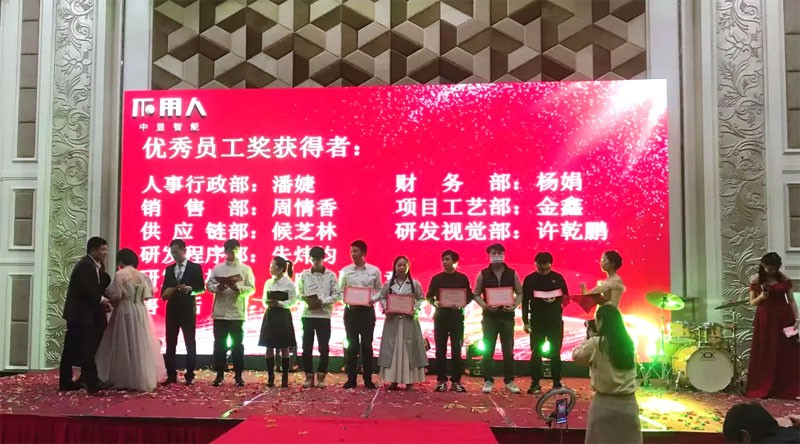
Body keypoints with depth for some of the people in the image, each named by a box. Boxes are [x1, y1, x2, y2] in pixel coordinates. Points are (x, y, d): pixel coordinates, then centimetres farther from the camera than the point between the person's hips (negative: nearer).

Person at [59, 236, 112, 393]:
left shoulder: (93, 265, 15)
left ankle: (66, 382, 17)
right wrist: (101, 300, -10)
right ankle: (92, 383, -10)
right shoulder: (85, 265, -16)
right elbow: (86, 290, -23)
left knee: (72, 350, 12)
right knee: (87, 348, -10)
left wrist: (101, 270, 0)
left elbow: (99, 287, 13)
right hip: (81, 314, -10)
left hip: (81, 313, 10)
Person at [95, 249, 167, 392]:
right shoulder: (141, 275, 6)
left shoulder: (120, 274, -10)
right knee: (141, 345, 10)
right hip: (140, 312, 5)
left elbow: (115, 295, -13)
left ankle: (124, 380, 7)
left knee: (125, 346, 2)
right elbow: (147, 295, 6)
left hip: (124, 311, -5)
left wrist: (110, 302, 8)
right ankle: (143, 379, 14)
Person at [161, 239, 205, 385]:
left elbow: (201, 288, -2)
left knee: (190, 343, 0)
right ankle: (171, 375, 11)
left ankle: (190, 375, 5)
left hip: (188, 310, -4)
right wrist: (165, 294, -7)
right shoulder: (169, 269, 14)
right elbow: (164, 289, 15)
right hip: (172, 309, 4)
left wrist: (190, 289, -20)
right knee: (170, 343, 5)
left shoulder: (195, 267, 1)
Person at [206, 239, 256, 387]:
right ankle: (219, 375, 14)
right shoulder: (217, 268, 9)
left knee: (237, 345, 3)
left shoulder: (245, 269, 4)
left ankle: (238, 375, 10)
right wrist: (217, 287, -16)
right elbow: (208, 285, 5)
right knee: (219, 344, 5)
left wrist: (238, 288, -19)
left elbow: (251, 288, -1)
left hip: (237, 313, -1)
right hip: (220, 313, 2)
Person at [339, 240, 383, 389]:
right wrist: (348, 302, -13)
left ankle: (368, 379, 10)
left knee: (366, 344, 3)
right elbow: (340, 292, 5)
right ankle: (351, 378, 9)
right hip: (350, 310, 0)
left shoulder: (374, 271, 2)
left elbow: (379, 291, 6)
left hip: (367, 310, 0)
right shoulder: (345, 271, 3)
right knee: (352, 345, 2)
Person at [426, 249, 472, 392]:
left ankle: (456, 381, 5)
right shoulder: (436, 278, 8)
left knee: (456, 349, -1)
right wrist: (435, 303, -13)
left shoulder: (462, 278, 5)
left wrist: (461, 305, -14)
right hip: (440, 316, 1)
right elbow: (429, 296, 8)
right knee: (440, 350, 2)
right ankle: (441, 380, 8)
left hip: (457, 316, -1)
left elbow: (469, 296, 4)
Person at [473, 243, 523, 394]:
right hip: (489, 315, -1)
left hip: (507, 315, 1)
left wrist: (514, 306, -10)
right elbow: (476, 294, 3)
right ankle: (488, 381, 9)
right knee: (488, 349, 1)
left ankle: (509, 381, 16)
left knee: (508, 350, 6)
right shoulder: (483, 274, 0)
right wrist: (484, 305, -14)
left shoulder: (512, 273, 3)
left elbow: (520, 292, 7)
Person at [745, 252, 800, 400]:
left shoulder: (785, 279, 2)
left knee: (787, 354, 3)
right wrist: (761, 297, -18)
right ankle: (763, 390, 10)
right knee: (765, 355, 2)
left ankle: (787, 390, 11)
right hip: (765, 319, -1)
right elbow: (752, 302, 3)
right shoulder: (756, 280, -1)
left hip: (784, 318, 2)